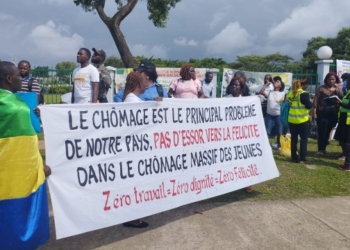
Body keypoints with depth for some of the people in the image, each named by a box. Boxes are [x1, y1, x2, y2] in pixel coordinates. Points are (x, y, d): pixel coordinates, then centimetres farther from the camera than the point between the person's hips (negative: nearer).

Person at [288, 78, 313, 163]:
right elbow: (309, 106, -14)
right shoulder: (304, 94, -15)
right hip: (302, 120, -6)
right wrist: (310, 101, 5)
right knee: (304, 139, 5)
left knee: (294, 139, 10)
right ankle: (302, 158, 5)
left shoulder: (291, 93, 6)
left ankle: (294, 158, 15)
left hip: (292, 119, 6)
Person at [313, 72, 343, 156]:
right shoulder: (321, 88, -2)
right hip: (322, 113, -4)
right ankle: (320, 149, 4)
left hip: (333, 114, 4)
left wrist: (337, 91, -16)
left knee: (328, 132, 11)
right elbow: (316, 100, -7)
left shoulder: (338, 89, 9)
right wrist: (314, 111, -14)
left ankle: (323, 148, 22)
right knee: (321, 132, -4)